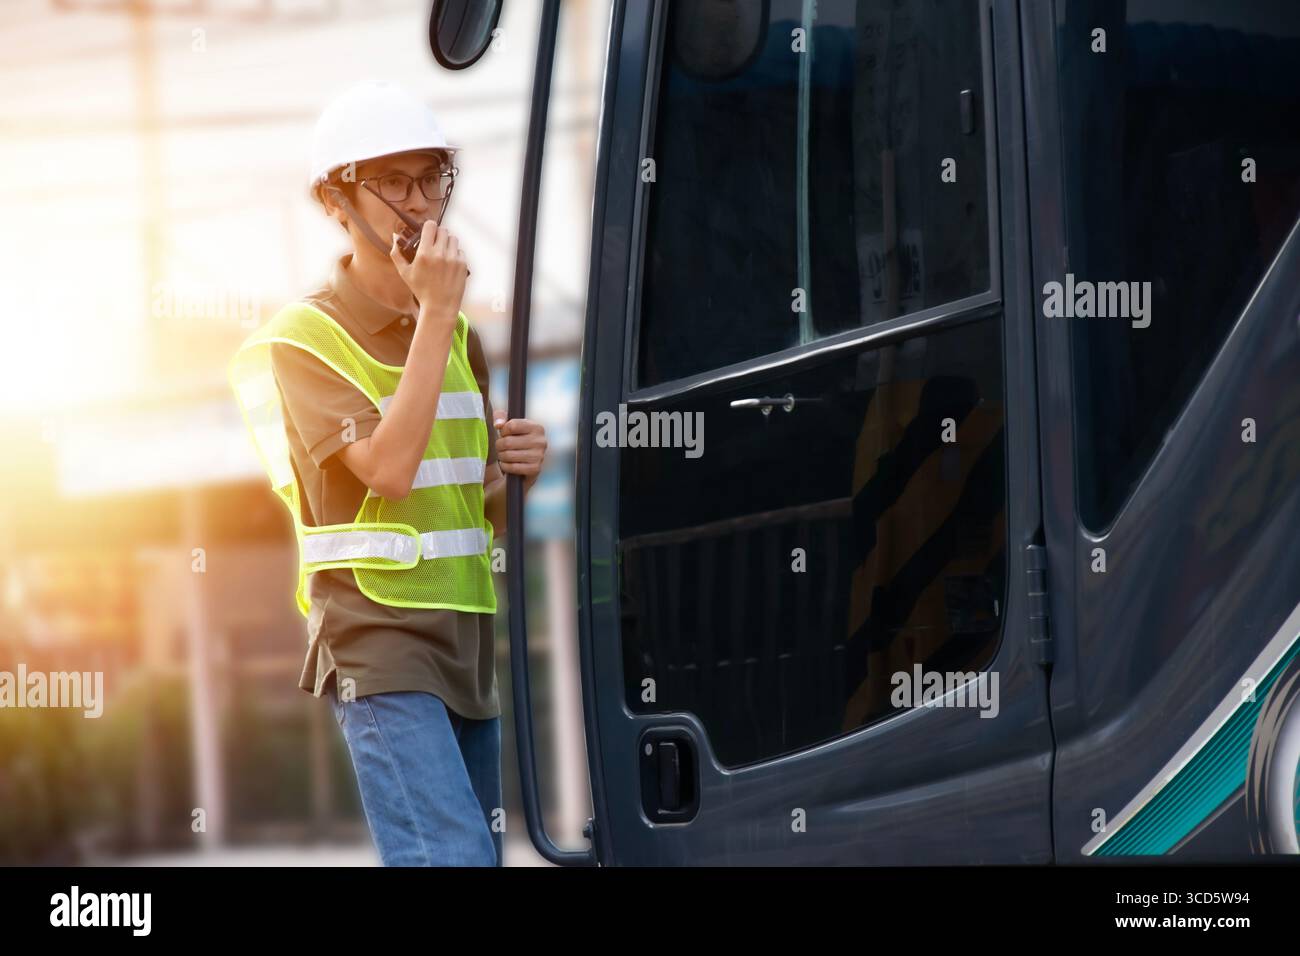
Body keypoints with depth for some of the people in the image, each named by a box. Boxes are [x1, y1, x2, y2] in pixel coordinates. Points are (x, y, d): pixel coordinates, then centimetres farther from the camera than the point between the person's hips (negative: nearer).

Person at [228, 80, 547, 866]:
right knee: (453, 856, -21)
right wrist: (436, 310, -17)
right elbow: (389, 468, -20)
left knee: (481, 854, 7)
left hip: (471, 639, 7)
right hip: (377, 642, -7)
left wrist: (517, 468, -2)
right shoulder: (303, 340, -6)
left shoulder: (459, 336, 16)